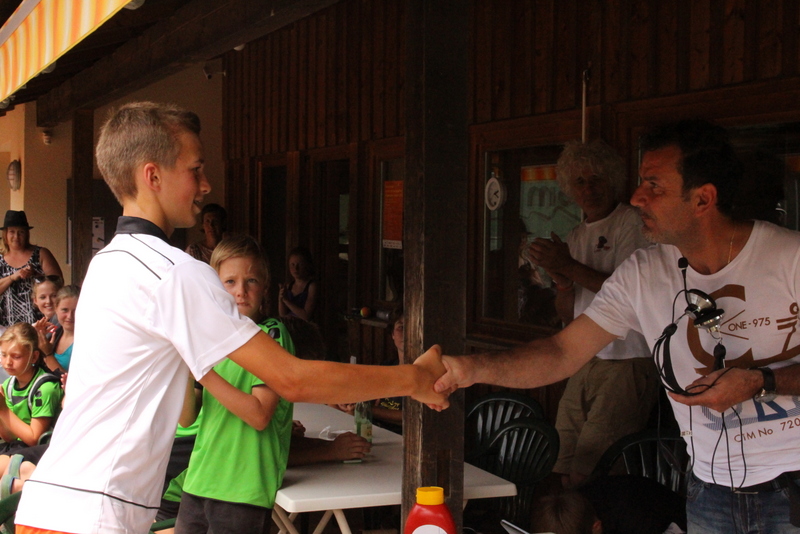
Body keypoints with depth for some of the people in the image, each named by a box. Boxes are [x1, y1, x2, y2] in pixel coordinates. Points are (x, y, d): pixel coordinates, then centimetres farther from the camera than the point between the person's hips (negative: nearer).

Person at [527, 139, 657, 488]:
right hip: (584, 365, 7)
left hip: (626, 364, -7)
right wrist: (562, 284, -2)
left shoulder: (632, 223, -4)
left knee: (588, 474, -14)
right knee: (564, 470, 2)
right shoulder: (576, 236, 19)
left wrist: (570, 267, -12)